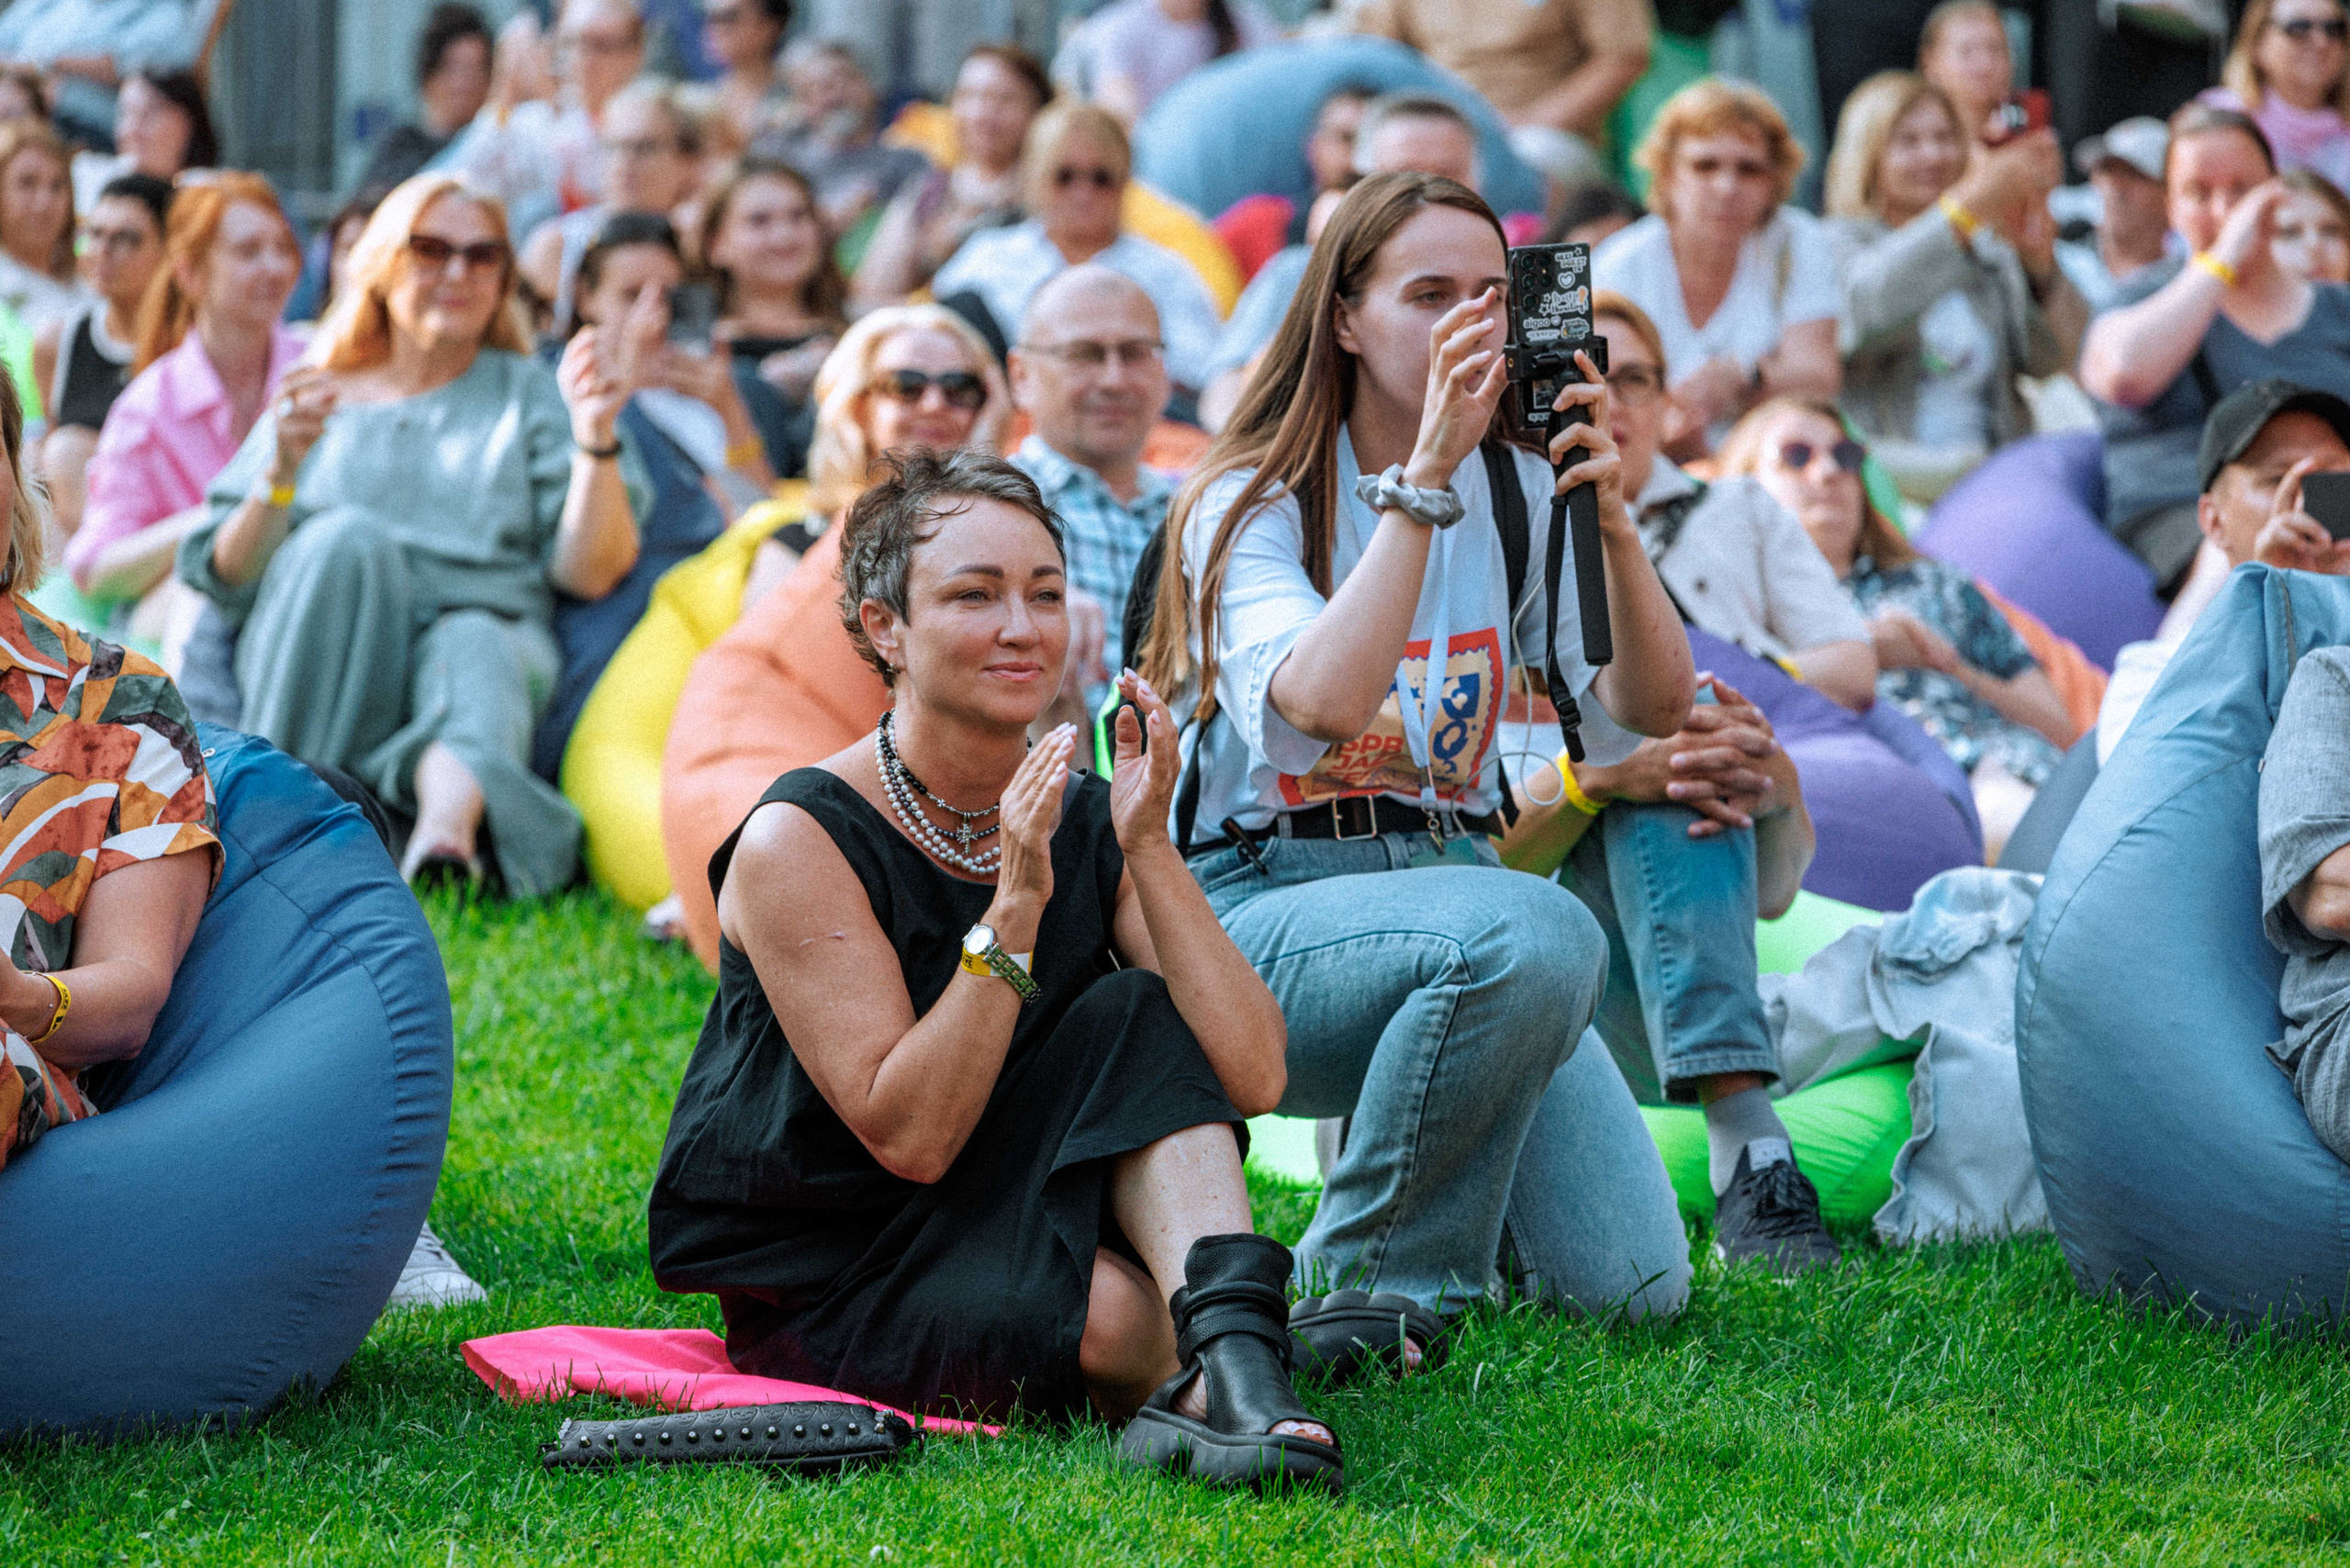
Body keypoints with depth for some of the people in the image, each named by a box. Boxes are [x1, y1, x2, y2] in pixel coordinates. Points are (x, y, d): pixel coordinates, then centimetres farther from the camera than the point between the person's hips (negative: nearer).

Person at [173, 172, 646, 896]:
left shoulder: (530, 396, 19)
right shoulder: (315, 398, 20)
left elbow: (589, 575, 5)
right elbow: (224, 577, 9)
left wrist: (596, 433, -8)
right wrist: (282, 470, -8)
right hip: (323, 664, 1)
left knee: (474, 650, -37)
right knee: (349, 534, -30)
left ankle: (445, 830, -69)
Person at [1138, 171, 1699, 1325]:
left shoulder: (1516, 492, 8)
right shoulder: (1250, 503, -7)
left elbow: (1651, 709, -4)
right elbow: (1325, 701, -27)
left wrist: (1609, 518, -19)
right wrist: (1424, 479, -27)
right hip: (1260, 904, -5)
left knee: (1633, 1283, -10)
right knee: (1534, 932, -37)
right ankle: (1367, 1279, -16)